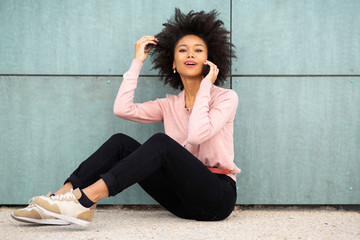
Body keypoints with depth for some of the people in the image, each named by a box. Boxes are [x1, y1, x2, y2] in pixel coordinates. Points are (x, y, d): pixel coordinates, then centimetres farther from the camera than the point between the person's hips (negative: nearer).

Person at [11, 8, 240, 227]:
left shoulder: (226, 97, 0)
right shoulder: (170, 105, 14)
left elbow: (197, 135, -20)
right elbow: (122, 108, -3)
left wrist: (205, 87, -11)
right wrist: (137, 62, 3)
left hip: (217, 196, -5)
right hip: (185, 200, 5)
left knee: (160, 142, -28)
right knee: (120, 142, -9)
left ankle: (84, 201, -38)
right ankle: (61, 197, -22)